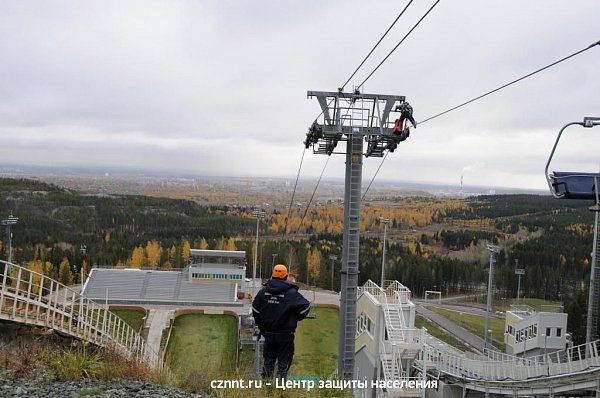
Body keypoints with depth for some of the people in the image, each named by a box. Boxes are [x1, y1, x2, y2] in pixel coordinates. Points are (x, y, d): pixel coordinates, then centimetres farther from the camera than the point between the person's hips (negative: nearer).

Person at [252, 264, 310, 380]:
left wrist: (261, 327, 17)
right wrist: (296, 318, 5)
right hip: (285, 334, -4)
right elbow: (305, 306, -13)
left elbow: (255, 309, 10)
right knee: (284, 361, 5)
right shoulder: (291, 292, -13)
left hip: (268, 332, 4)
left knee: (268, 360, 16)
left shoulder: (263, 291, 3)